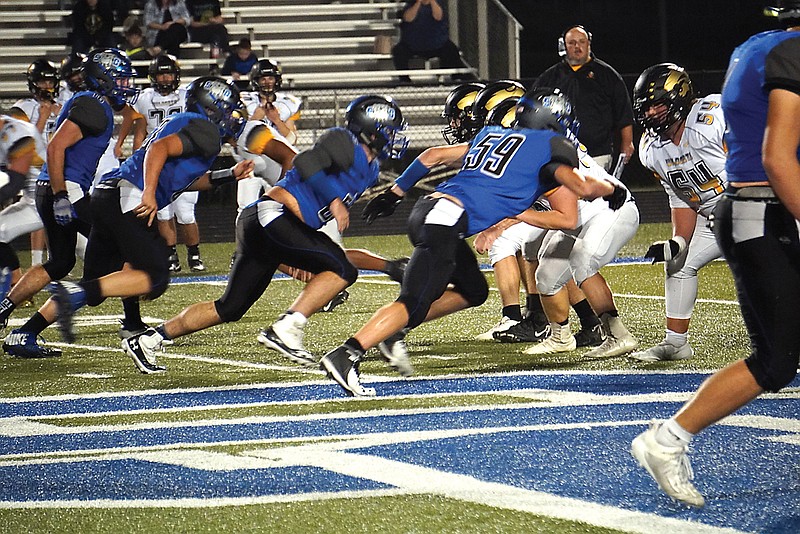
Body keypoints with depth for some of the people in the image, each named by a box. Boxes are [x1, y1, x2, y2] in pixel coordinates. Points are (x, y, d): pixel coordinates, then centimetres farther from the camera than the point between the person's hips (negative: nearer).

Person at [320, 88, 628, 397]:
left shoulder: (492, 135, 28)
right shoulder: (549, 144, 9)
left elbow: (433, 155, 26)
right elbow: (583, 187, 0)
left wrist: (395, 193, 32)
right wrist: (611, 189, 21)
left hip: (428, 209, 8)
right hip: (447, 220, -8)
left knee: (473, 291, 21)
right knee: (414, 303, -14)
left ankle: (392, 331, 13)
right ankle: (344, 356, -26)